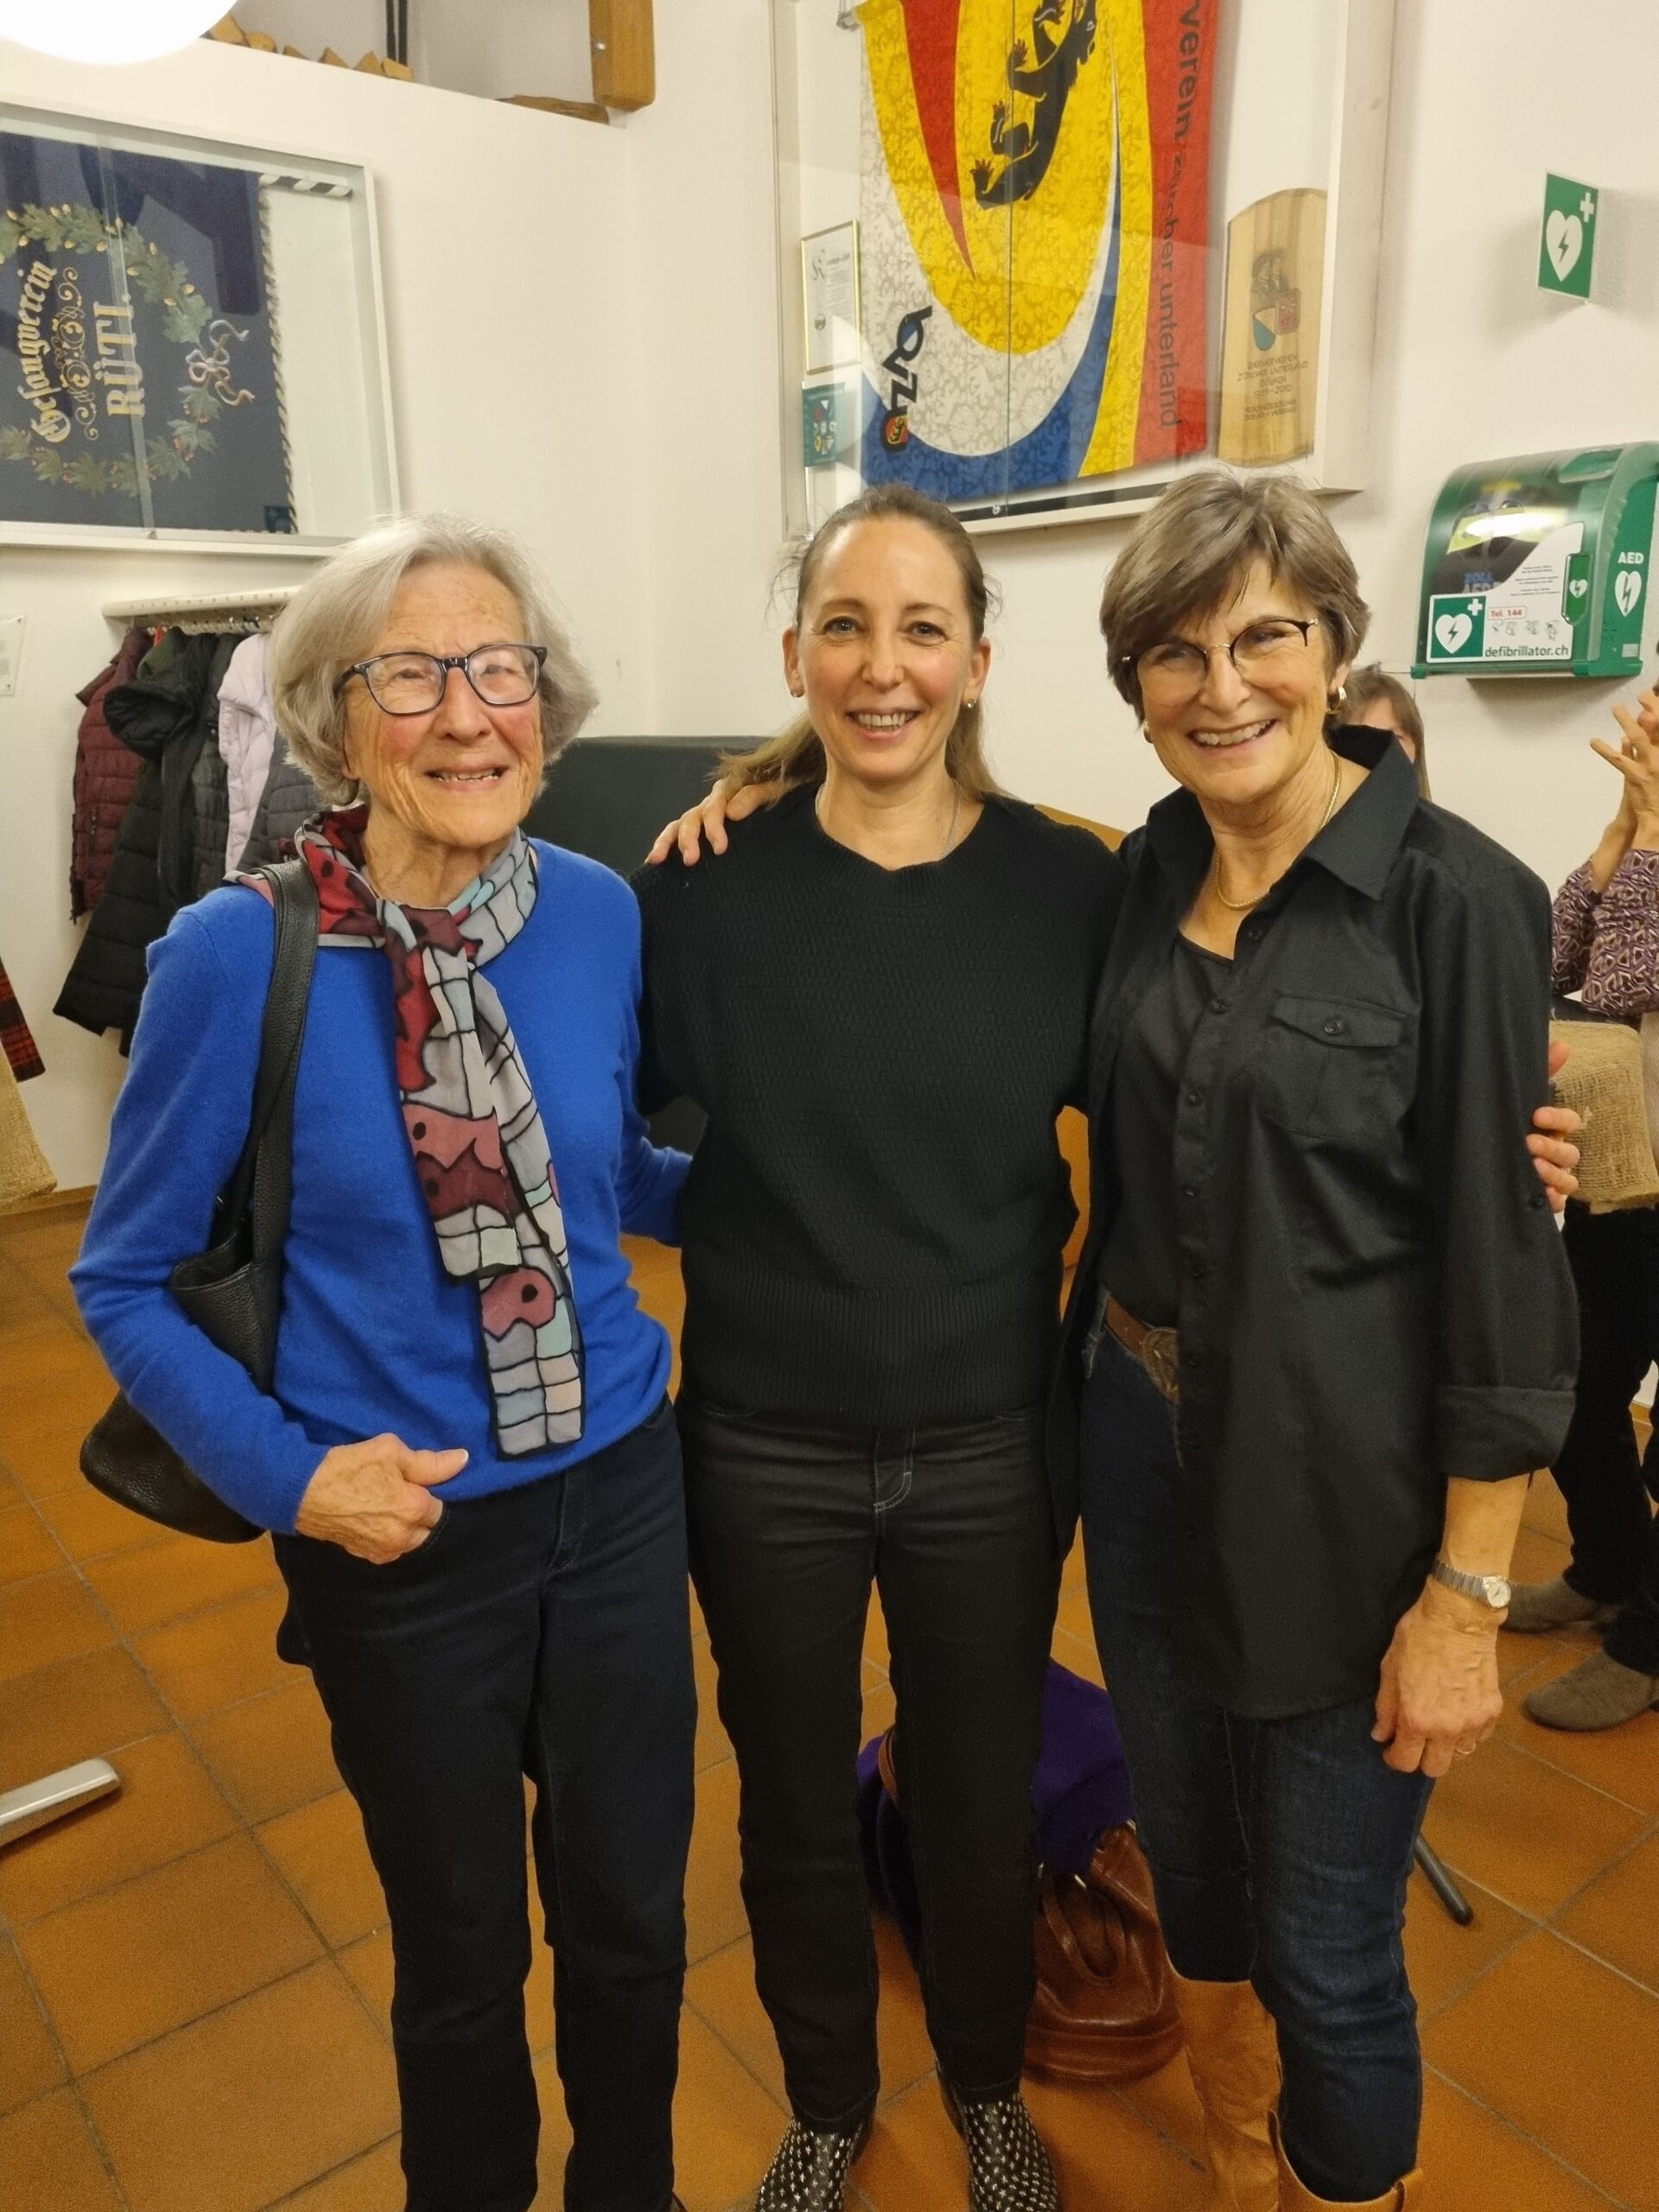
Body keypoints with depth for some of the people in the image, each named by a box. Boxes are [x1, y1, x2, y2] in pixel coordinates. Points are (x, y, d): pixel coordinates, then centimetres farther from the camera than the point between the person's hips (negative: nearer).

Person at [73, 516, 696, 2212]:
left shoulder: (599, 916, -7)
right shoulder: (238, 956, -17)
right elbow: (125, 1281, -5)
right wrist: (287, 1475, -16)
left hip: (618, 1491, 3)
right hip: (404, 1538, -2)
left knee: (631, 1920, 21)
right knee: (462, 1956, 20)